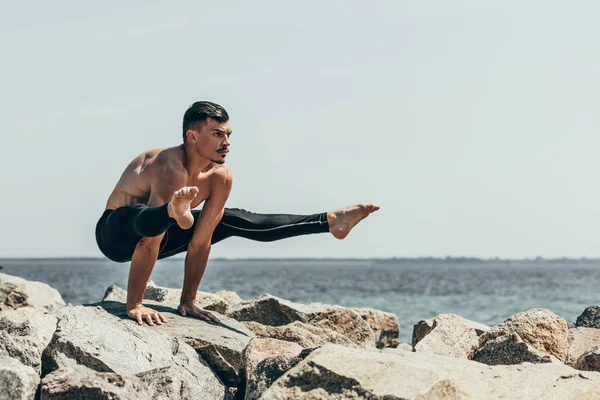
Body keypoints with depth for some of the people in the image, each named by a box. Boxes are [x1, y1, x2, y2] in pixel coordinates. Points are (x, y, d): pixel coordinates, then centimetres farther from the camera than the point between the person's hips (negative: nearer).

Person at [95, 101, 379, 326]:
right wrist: (134, 306, -39)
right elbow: (148, 242, -37)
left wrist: (188, 300, -6)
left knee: (233, 221, 9)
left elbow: (200, 241, -6)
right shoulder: (171, 168, -34)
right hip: (115, 235, -7)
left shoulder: (220, 177, -10)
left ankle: (329, 221, 14)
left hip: (157, 231, 7)